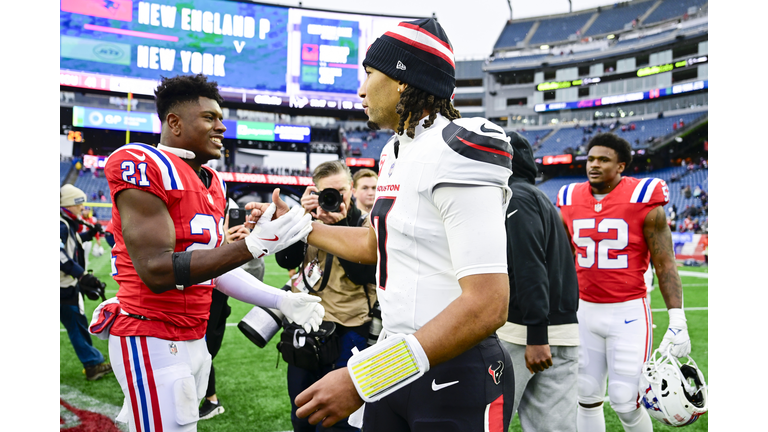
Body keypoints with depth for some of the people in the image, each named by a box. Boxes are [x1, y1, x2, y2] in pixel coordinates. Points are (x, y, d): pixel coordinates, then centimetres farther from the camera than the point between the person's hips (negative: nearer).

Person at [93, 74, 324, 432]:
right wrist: (254, 246, -26)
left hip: (194, 338, 8)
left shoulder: (213, 182, 12)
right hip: (153, 342, -8)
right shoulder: (141, 165, -14)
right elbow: (158, 271, -22)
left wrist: (279, 301, 5)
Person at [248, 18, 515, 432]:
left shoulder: (456, 152, -20)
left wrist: (363, 379, -28)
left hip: (456, 373, -8)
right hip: (395, 358, 9)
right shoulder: (395, 152, 9)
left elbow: (486, 305, -27)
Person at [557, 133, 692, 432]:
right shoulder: (570, 201, 5)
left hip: (628, 312, -4)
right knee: (587, 398, 10)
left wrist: (677, 321, -13)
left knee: (625, 403, -2)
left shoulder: (643, 201, -8)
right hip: (584, 311, 4)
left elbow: (665, 265, -6)